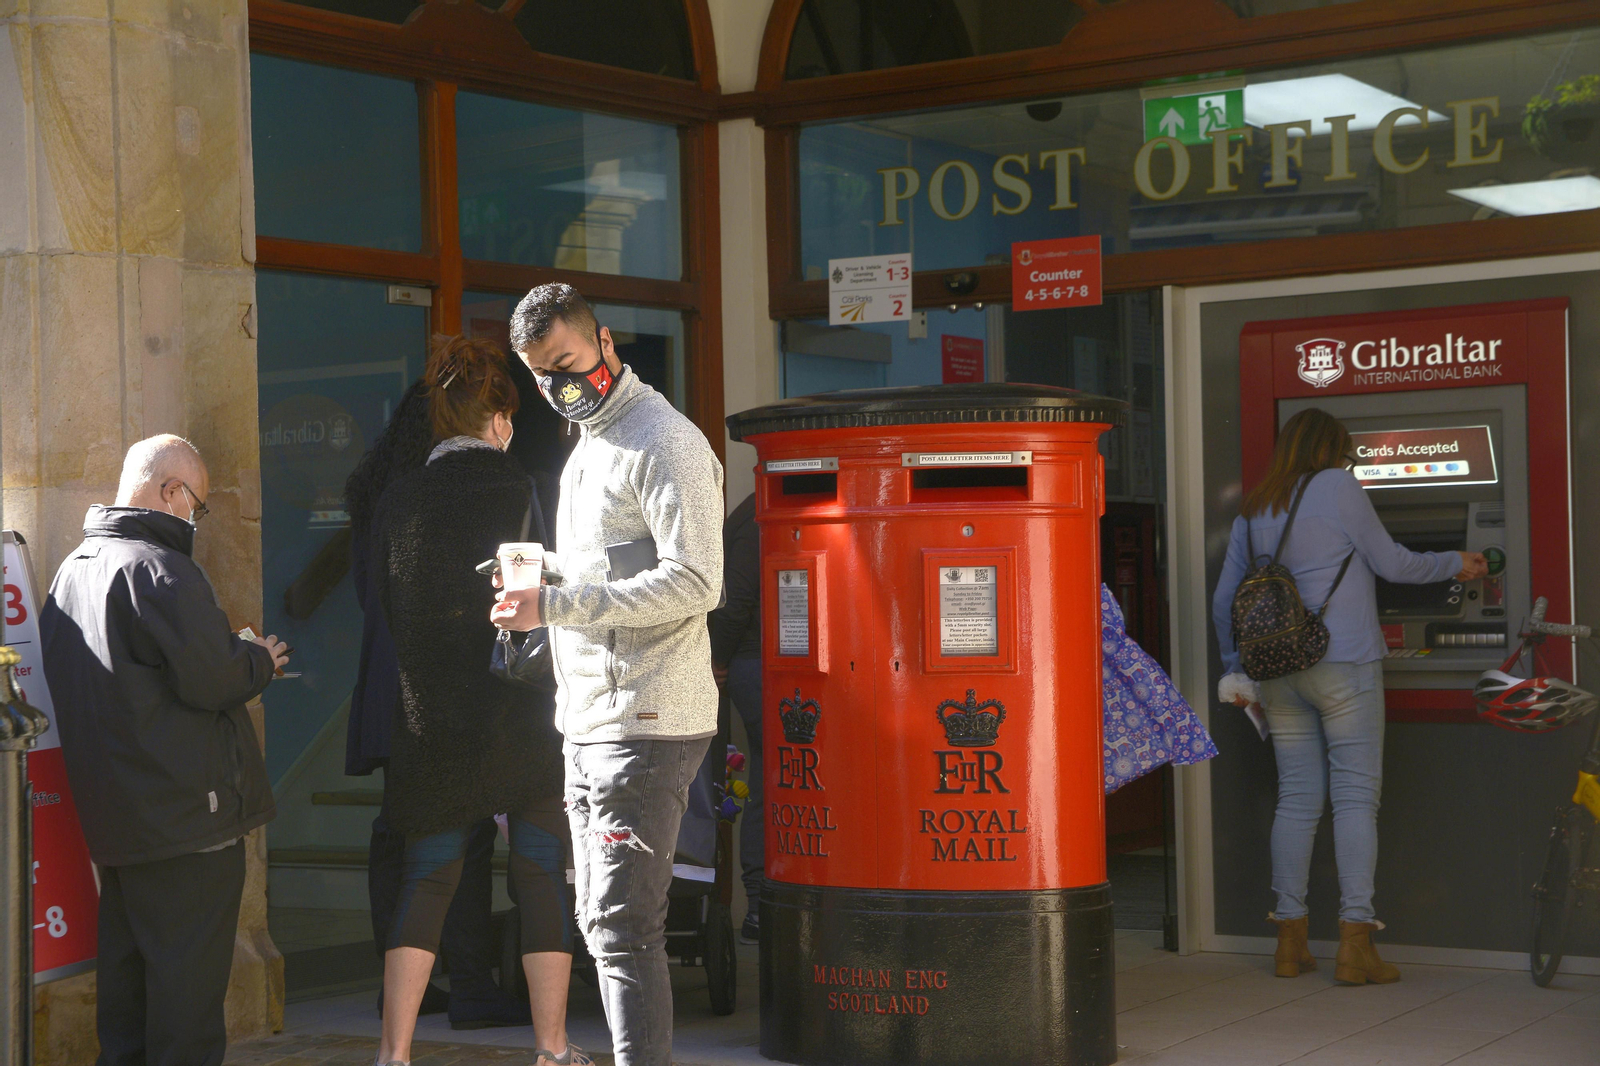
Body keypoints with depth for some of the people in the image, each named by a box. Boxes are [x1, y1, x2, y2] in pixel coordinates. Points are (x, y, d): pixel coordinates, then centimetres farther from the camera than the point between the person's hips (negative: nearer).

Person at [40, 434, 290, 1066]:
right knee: (188, 969, -4)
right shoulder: (160, 568, -17)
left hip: (109, 817, 9)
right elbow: (210, 680, -21)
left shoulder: (71, 570, 13)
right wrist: (260, 659, -1)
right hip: (185, 816, -9)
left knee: (126, 959, 17)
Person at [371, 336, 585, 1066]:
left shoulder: (398, 500, 4)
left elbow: (384, 609, 8)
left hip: (432, 723, 3)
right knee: (543, 876, 7)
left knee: (427, 880, 10)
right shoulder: (512, 486, -6)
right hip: (521, 715, -3)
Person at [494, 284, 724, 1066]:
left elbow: (694, 582, -21)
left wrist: (556, 603, -22)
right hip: (588, 722, 10)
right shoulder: (585, 448, 20)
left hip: (645, 724, -10)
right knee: (601, 921, 13)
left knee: (624, 927, -11)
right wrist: (537, 581, 13)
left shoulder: (664, 443, -10)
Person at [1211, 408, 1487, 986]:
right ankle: (1355, 943, -9)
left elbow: (1223, 602, 16)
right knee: (1356, 796, -4)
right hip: (1343, 664, -5)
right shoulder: (1337, 487, -2)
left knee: (1297, 799, 9)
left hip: (1278, 672, 6)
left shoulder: (1252, 513, 14)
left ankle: (1290, 942, 9)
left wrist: (1236, 670, 26)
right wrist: (1456, 564, 17)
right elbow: (1391, 563, 1)